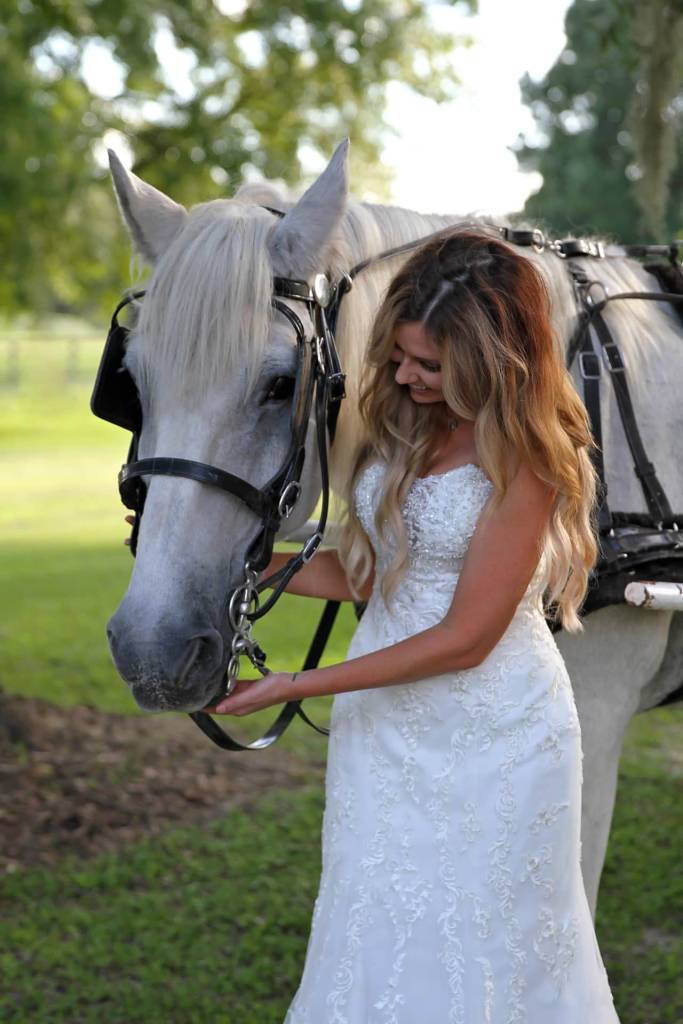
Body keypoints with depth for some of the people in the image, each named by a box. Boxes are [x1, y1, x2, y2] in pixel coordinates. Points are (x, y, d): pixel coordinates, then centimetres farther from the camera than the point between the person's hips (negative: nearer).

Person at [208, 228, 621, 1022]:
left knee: (475, 953, 7)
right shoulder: (399, 418, 1)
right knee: (374, 947, 14)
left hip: (491, 731, -6)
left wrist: (300, 685, -19)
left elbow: (466, 638, -20)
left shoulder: (525, 455, -19)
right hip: (383, 725, 6)